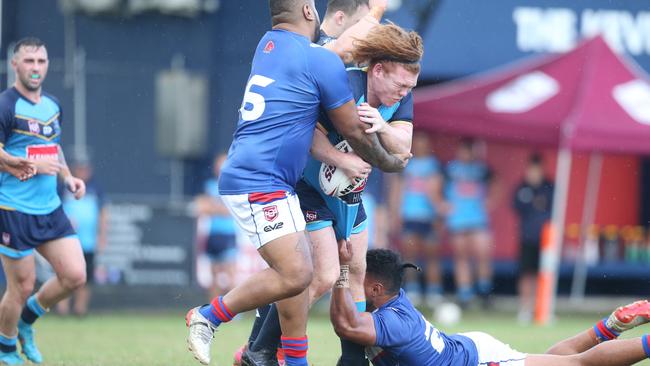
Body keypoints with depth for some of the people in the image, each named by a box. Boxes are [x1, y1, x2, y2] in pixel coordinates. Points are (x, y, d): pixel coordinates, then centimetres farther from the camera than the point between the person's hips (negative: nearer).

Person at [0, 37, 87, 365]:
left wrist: (68, 176, 9)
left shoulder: (52, 105, 12)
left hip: (50, 209, 7)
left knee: (75, 276, -1)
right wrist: (33, 166, -19)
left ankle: (27, 319, 23)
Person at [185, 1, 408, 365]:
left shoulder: (268, 45, 14)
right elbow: (355, 131, 3)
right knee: (295, 275, -17)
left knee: (301, 270, 11)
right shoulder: (323, 62, -8)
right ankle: (208, 317, -7)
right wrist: (388, 162, 20)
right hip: (259, 182, -9)